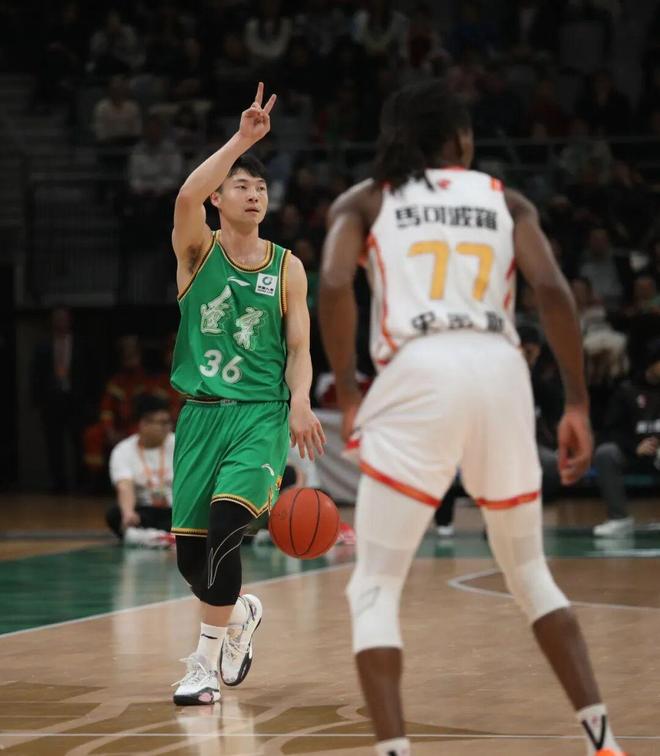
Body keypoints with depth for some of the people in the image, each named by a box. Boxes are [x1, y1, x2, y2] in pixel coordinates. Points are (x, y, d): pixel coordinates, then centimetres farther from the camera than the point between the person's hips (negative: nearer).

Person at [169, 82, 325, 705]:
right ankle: (240, 614, 35)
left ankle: (206, 662, -9)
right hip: (201, 412, 2)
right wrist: (242, 139, -23)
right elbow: (187, 197, -20)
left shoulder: (287, 268, 6)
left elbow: (299, 347, 4)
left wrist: (300, 403, -14)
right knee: (189, 552, 2)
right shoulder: (197, 252, 2)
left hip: (263, 414, -2)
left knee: (225, 524, -22)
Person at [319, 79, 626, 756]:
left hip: (419, 376, -2)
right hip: (501, 372, 3)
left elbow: (333, 286, -3)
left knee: (374, 589, 6)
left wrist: (347, 395, 5)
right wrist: (578, 404, 6)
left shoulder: (363, 200, 17)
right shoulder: (505, 200, 21)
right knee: (529, 572, 22)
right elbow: (552, 290, 4)